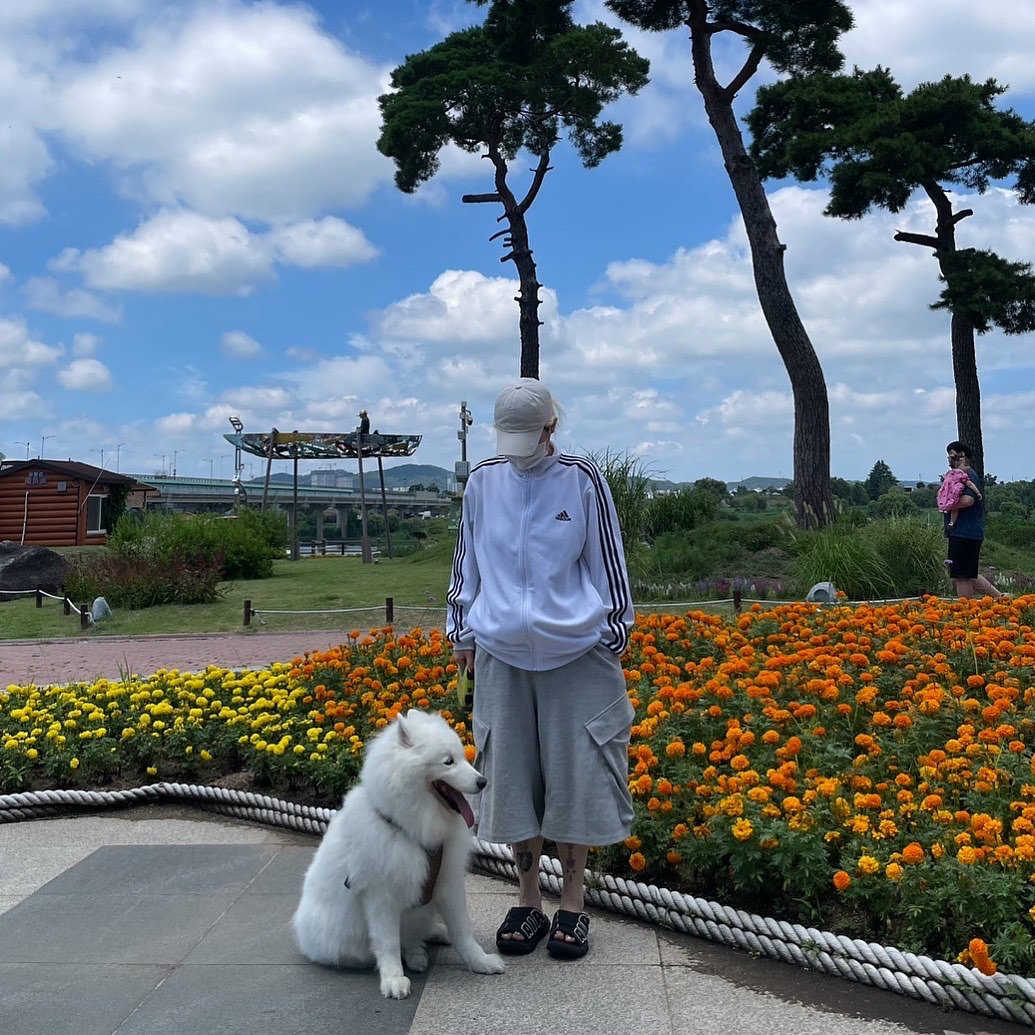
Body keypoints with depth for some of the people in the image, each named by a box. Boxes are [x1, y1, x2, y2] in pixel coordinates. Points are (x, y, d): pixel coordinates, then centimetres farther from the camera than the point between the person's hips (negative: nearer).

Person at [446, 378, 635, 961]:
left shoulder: (583, 480, -4)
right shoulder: (484, 481, 3)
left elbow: (608, 563, 3)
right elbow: (467, 562, 13)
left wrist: (614, 641, 3)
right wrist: (461, 631, 14)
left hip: (576, 653, -2)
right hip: (502, 654, 2)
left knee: (576, 774, 1)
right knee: (512, 776, 6)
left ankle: (574, 905, 17)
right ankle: (529, 903, 20)